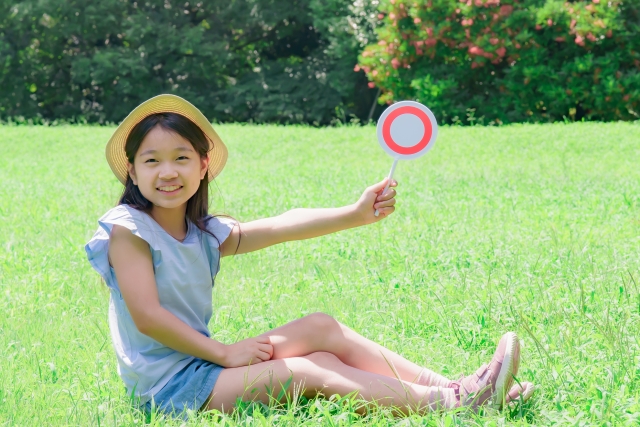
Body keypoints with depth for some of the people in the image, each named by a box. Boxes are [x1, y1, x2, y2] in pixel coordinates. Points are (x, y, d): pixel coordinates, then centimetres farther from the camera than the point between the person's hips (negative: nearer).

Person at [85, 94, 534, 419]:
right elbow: (147, 317, -19)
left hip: (203, 360, 8)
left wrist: (355, 214, -14)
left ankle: (448, 386, -8)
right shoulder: (128, 230, -12)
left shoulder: (205, 233, 9)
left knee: (322, 328, -3)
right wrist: (223, 353, -16)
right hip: (168, 385, -8)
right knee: (307, 373, -18)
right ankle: (454, 404, -22)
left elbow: (281, 226, -1)